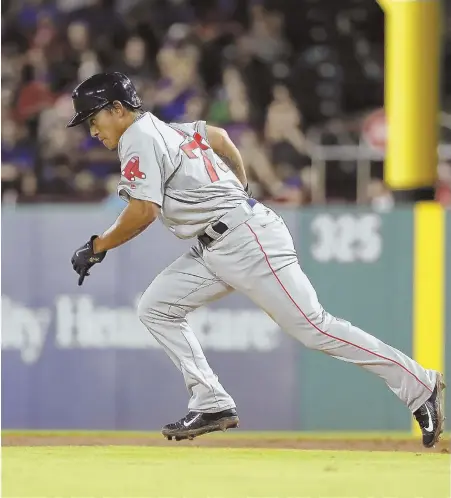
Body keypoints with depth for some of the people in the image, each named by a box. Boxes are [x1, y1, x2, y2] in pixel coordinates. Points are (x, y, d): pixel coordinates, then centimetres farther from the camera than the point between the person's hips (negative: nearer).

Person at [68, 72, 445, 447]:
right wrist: (241, 190, 42)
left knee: (312, 326, -11)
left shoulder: (138, 138, -9)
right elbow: (218, 136, 33)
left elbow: (143, 211, -18)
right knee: (156, 308, 6)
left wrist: (96, 248, -8)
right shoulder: (165, 130, 19)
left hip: (246, 240, -10)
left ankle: (420, 386, -7)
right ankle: (213, 405, 2)